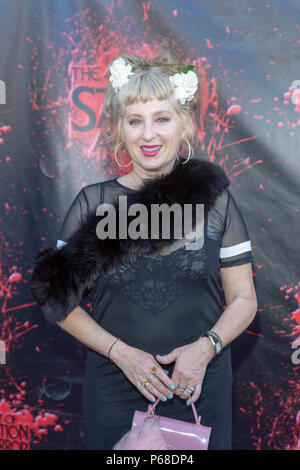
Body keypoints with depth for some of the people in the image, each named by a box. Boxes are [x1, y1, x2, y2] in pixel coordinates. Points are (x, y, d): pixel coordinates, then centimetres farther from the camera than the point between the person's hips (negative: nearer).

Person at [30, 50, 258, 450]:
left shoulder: (216, 199, -2)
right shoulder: (93, 203, -3)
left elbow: (243, 299, 2)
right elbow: (62, 301, -2)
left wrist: (206, 347, -15)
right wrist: (121, 353, -13)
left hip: (201, 389, 1)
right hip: (115, 391, 0)